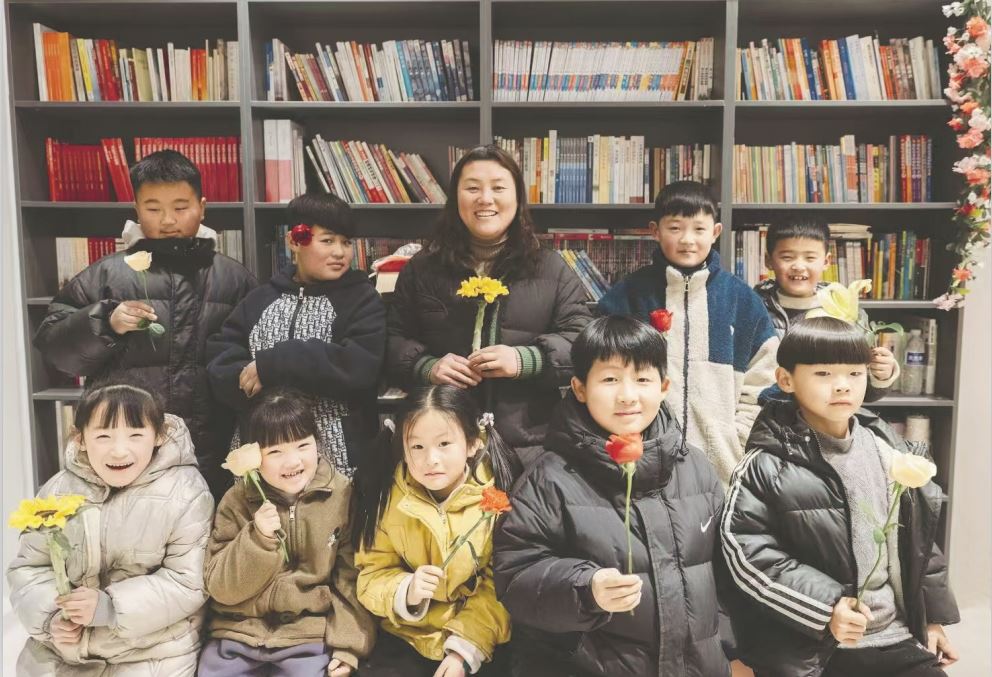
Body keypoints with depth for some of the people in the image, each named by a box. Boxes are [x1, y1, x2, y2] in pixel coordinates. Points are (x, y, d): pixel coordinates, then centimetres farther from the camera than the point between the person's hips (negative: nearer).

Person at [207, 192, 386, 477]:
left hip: (336, 455, -2)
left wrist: (272, 364, -15)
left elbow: (359, 367, -14)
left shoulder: (363, 300, 1)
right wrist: (249, 379, -17)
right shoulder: (260, 299, 12)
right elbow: (220, 363, 5)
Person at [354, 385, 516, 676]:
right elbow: (372, 575, -2)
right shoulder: (389, 498, -6)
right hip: (409, 636, 2)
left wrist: (467, 646, -14)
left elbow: (501, 586, -8)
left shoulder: (498, 495, -12)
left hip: (482, 637, -1)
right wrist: (405, 592, -21)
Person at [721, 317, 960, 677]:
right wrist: (826, 607, -21)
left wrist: (932, 616, 15)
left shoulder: (889, 450, 4)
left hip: (898, 638, 5)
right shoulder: (768, 465, -15)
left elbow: (919, 537, 14)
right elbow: (745, 550, -19)